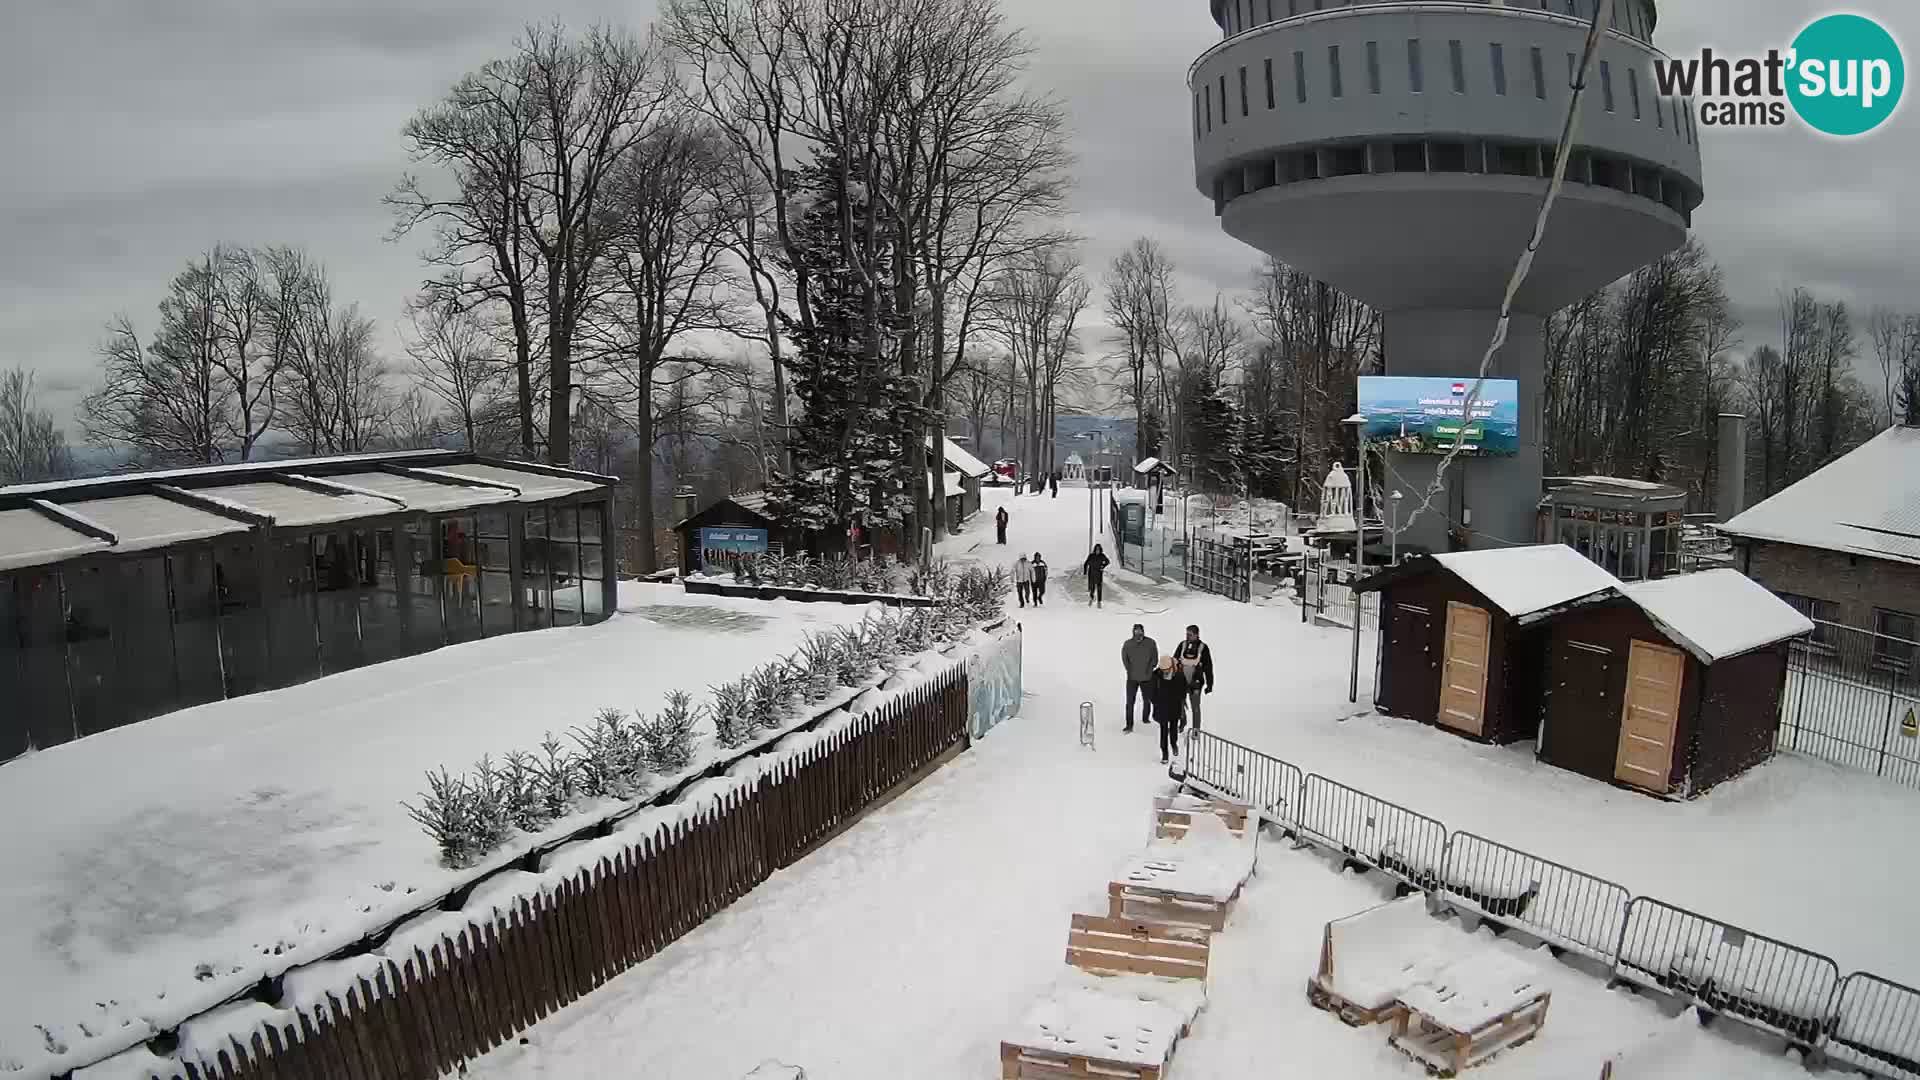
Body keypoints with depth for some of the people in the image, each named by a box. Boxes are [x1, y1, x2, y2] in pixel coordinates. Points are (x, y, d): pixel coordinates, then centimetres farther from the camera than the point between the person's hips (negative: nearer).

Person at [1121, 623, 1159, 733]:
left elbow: (1154, 659, 0)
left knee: (1147, 701, 15)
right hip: (1132, 678, -1)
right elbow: (1124, 660, 2)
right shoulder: (1127, 644, -6)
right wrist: (1130, 671, -4)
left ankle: (1145, 720, 35)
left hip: (1147, 678, 1)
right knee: (1130, 702, -3)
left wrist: (1149, 670, -6)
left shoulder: (1151, 643, -6)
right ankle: (1129, 725, 1)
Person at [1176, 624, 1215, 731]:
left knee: (1195, 707, 3)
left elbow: (1208, 668, -1)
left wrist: (1209, 684, -1)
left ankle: (1196, 730, 13)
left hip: (1195, 682, -3)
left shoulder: (1203, 648, -6)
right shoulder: (1183, 645, 1)